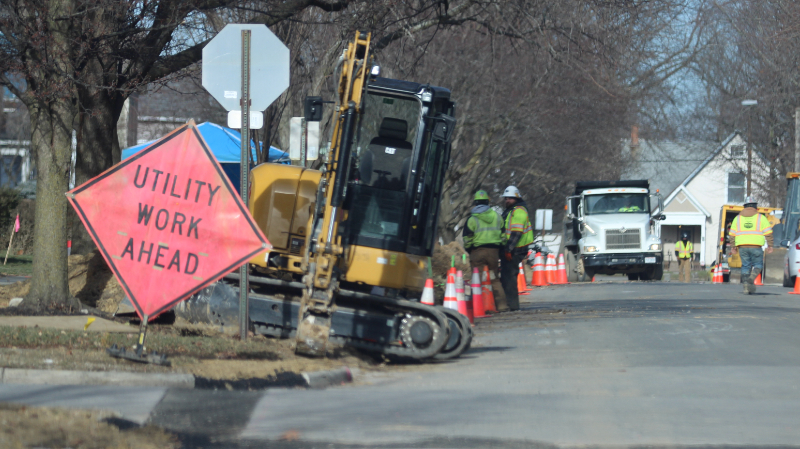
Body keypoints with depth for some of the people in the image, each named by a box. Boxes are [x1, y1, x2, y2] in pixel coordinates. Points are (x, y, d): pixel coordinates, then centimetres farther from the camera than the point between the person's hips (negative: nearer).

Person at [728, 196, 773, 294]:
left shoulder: (738, 218, 10)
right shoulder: (761, 218, 3)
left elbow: (732, 234, 11)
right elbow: (768, 233, -1)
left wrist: (734, 247, 19)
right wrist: (769, 246, 5)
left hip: (742, 246, 2)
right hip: (756, 246, -2)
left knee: (746, 266, 11)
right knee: (758, 265, 10)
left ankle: (745, 286, 3)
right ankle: (751, 279, -15)